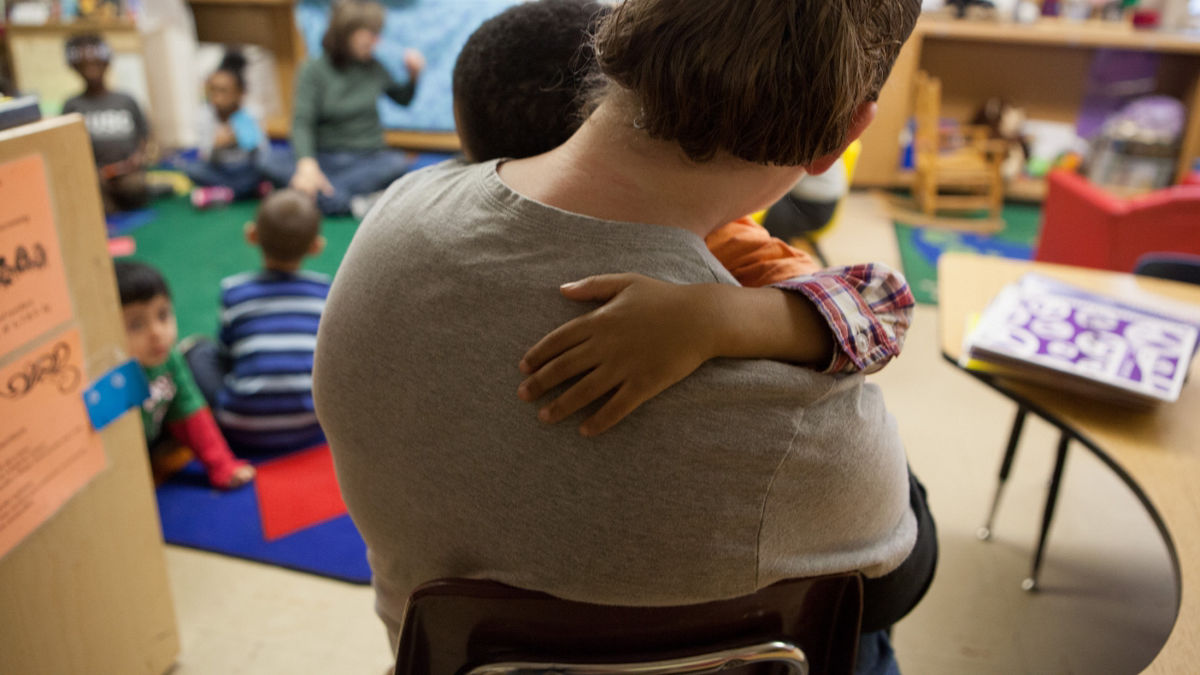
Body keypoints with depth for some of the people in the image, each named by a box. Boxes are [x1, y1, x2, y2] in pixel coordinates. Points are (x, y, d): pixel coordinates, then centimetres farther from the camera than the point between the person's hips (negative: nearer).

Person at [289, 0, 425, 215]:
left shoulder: (373, 67, 7)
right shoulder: (315, 71, -5)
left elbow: (402, 99, 25)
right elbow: (302, 122, -16)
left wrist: (413, 76, 2)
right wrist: (307, 163, -34)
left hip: (371, 157, 5)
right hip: (330, 159, -4)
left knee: (398, 163, -33)